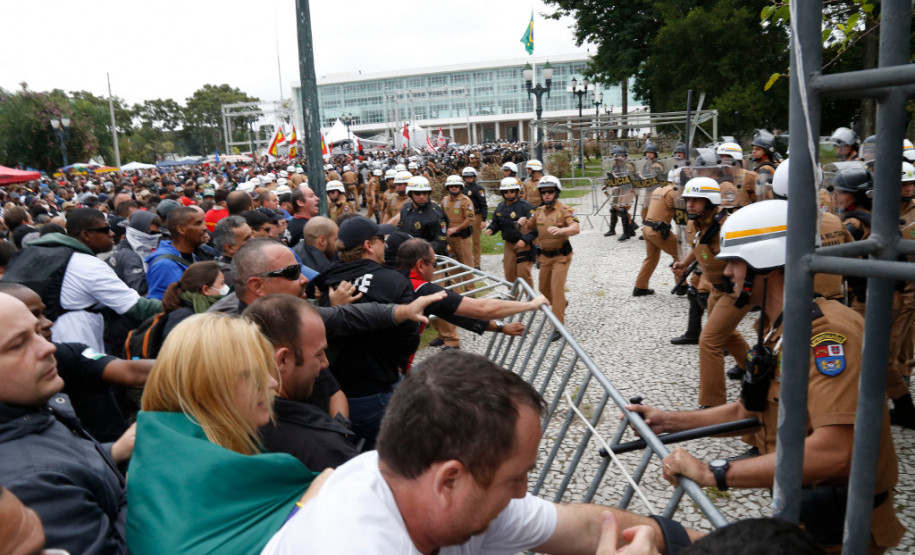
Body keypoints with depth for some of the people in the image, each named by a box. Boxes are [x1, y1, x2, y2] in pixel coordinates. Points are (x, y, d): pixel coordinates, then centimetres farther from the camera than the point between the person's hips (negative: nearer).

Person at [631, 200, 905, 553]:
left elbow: (833, 452, -36)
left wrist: (711, 473, -33)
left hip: (836, 524, -8)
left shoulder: (828, 331, -27)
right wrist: (667, 421, 7)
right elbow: (747, 411, 14)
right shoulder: (774, 330, 4)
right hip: (794, 509, 8)